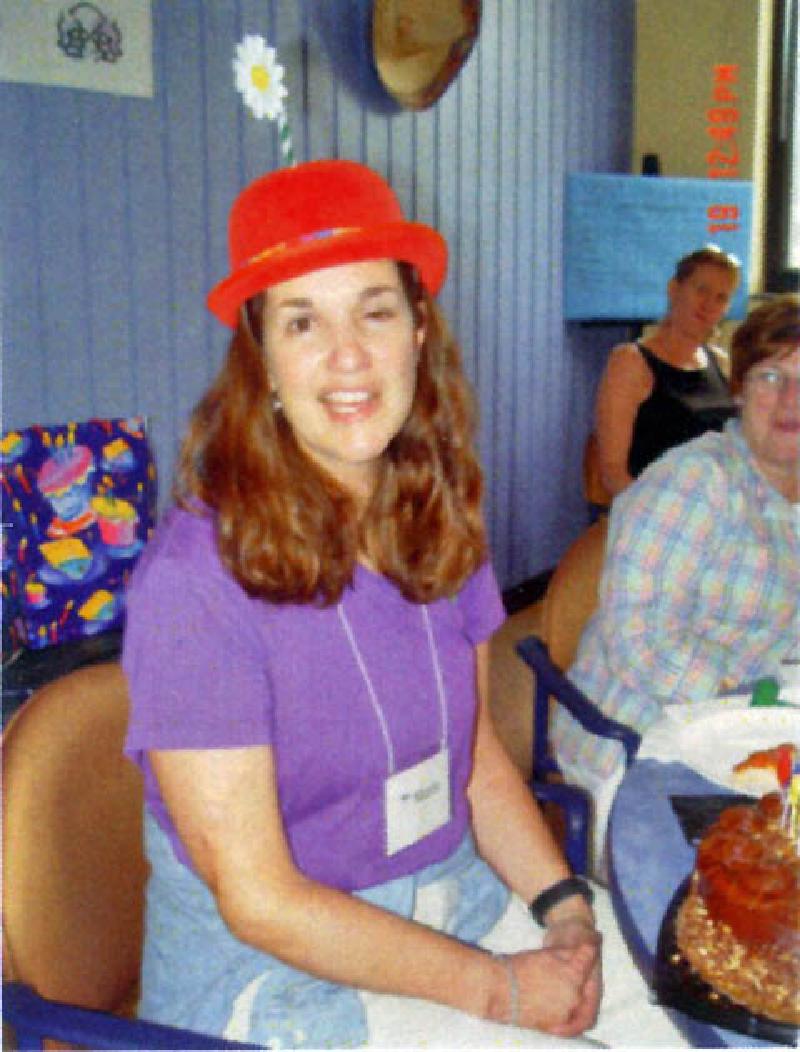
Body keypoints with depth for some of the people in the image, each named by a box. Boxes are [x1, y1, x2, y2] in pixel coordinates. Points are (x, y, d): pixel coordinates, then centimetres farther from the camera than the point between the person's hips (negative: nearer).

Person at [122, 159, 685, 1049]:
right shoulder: (196, 577, -21)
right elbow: (259, 901, -18)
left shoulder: (442, 527, 0)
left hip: (462, 905, 6)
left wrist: (566, 907, -5)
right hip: (271, 975, -6)